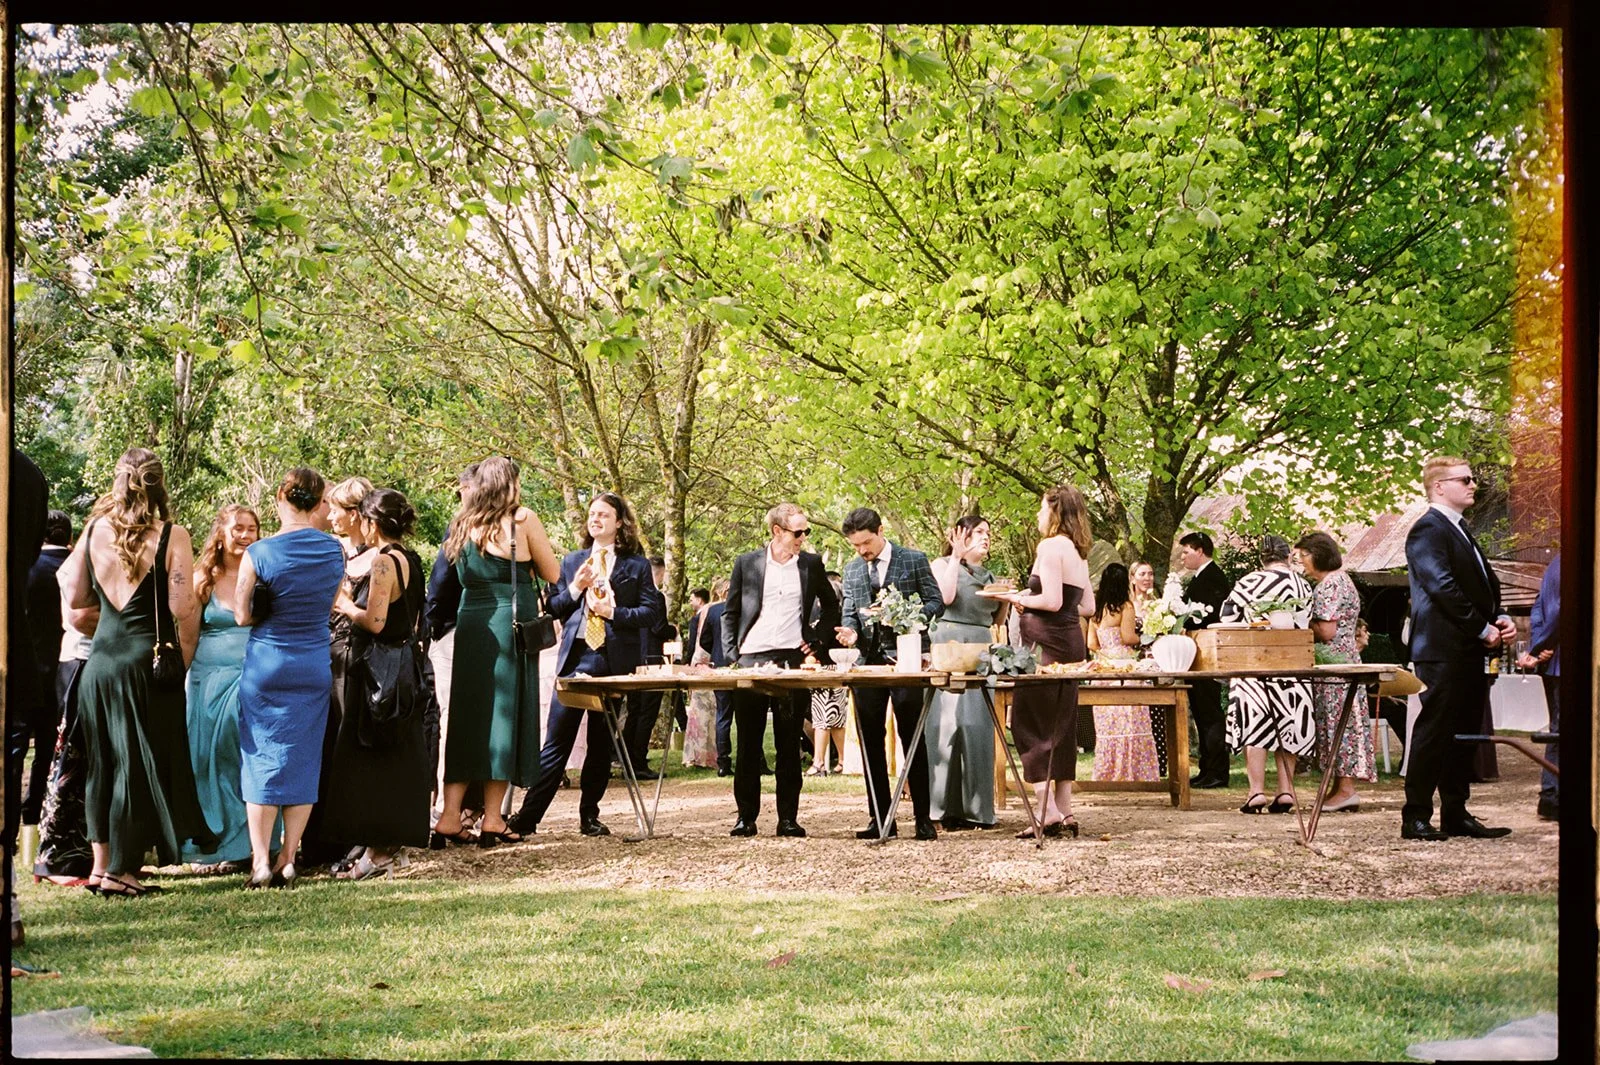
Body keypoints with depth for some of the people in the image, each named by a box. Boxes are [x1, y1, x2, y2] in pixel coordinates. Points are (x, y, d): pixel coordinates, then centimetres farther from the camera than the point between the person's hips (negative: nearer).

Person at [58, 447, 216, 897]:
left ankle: (100, 864, 20)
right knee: (141, 761, 4)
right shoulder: (172, 536, -9)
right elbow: (181, 608, -14)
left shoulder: (94, 531, 3)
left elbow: (75, 598, 8)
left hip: (100, 656, 4)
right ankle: (121, 868, 4)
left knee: (102, 762, 15)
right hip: (148, 657, -4)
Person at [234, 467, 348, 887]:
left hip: (266, 664, -2)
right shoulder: (334, 550, -3)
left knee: (262, 759, 6)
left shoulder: (258, 553, -12)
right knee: (303, 760, 9)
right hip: (315, 665, 2)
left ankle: (261, 860, 2)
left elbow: (243, 615, -7)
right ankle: (288, 859, 9)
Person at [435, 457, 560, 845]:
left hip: (470, 623, 5)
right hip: (511, 625, -5)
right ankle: (492, 820, 0)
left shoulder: (463, 523, 10)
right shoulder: (522, 518, -4)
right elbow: (550, 573, 3)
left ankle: (450, 818, 1)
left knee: (467, 714, 8)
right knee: (505, 713, 0)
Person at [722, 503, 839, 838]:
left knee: (789, 744, 3)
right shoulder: (746, 563, 5)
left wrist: (818, 642, 6)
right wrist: (731, 655, 0)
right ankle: (746, 816, 9)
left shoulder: (812, 564, 8)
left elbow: (831, 607, 19)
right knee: (748, 743, 3)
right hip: (751, 659, 0)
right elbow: (730, 613, 10)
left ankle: (788, 817, 6)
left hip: (792, 660, 1)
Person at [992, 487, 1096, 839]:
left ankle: (1047, 810, -11)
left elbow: (1052, 600, -20)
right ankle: (1065, 812, 11)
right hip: (1072, 641, 9)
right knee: (1061, 727, 11)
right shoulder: (1078, 552, 16)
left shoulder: (1050, 546, -11)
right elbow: (1088, 607, 18)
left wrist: (1020, 599, -4)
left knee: (1028, 721, -4)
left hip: (1047, 640, -9)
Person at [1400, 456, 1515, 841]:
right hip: (1443, 649, -10)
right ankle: (1416, 818, -3)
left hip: (1469, 651, 10)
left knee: (1463, 734, 11)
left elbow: (1485, 582, 22)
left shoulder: (1461, 531, 21)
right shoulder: (1428, 530, -10)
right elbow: (1443, 588, -19)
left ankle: (1456, 815, 17)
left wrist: (1501, 618, 4)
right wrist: (1483, 629, -15)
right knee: (1434, 732, -7)